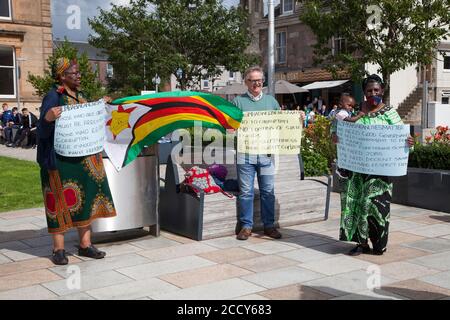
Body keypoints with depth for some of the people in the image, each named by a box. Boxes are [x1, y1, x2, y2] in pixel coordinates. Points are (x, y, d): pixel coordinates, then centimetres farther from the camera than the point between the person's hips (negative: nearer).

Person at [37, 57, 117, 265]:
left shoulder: (81, 97, 14)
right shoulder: (54, 97, -9)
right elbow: (42, 131, -17)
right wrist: (47, 118, -36)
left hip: (84, 158, 7)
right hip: (62, 159, -7)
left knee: (86, 198, 8)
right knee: (62, 200, -4)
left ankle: (85, 244, 18)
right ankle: (59, 249, 5)